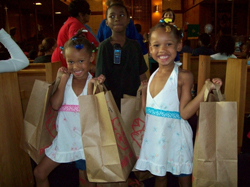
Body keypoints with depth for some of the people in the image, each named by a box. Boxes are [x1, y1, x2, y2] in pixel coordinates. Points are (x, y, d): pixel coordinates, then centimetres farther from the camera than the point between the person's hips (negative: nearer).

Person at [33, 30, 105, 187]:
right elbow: (55, 105, -18)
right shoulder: (65, 79, -3)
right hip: (64, 138, 3)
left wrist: (90, 86, -27)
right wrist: (64, 78, -17)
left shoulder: (94, 82, -9)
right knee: (39, 173, 12)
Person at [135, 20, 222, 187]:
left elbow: (185, 113, -19)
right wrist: (144, 90, 8)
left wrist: (205, 90, -27)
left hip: (175, 135, -5)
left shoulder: (184, 76, -13)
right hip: (154, 135, 5)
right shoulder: (153, 75, 3)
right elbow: (147, 110, 8)